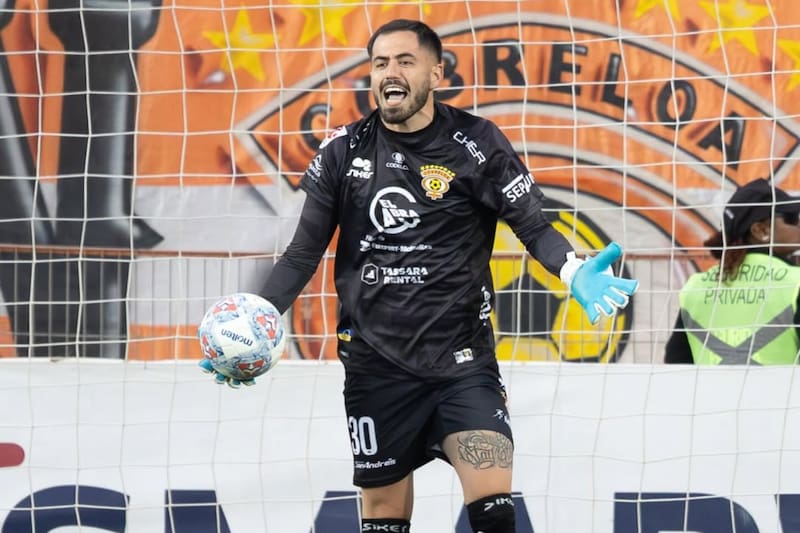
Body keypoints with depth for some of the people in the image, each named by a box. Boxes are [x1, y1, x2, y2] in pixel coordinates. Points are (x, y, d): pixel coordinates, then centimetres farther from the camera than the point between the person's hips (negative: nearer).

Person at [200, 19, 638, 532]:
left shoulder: (475, 142, -5)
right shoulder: (344, 151, 2)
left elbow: (534, 227, -6)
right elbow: (303, 254, 7)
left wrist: (574, 271, -27)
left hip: (462, 359, -2)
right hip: (376, 362, 2)